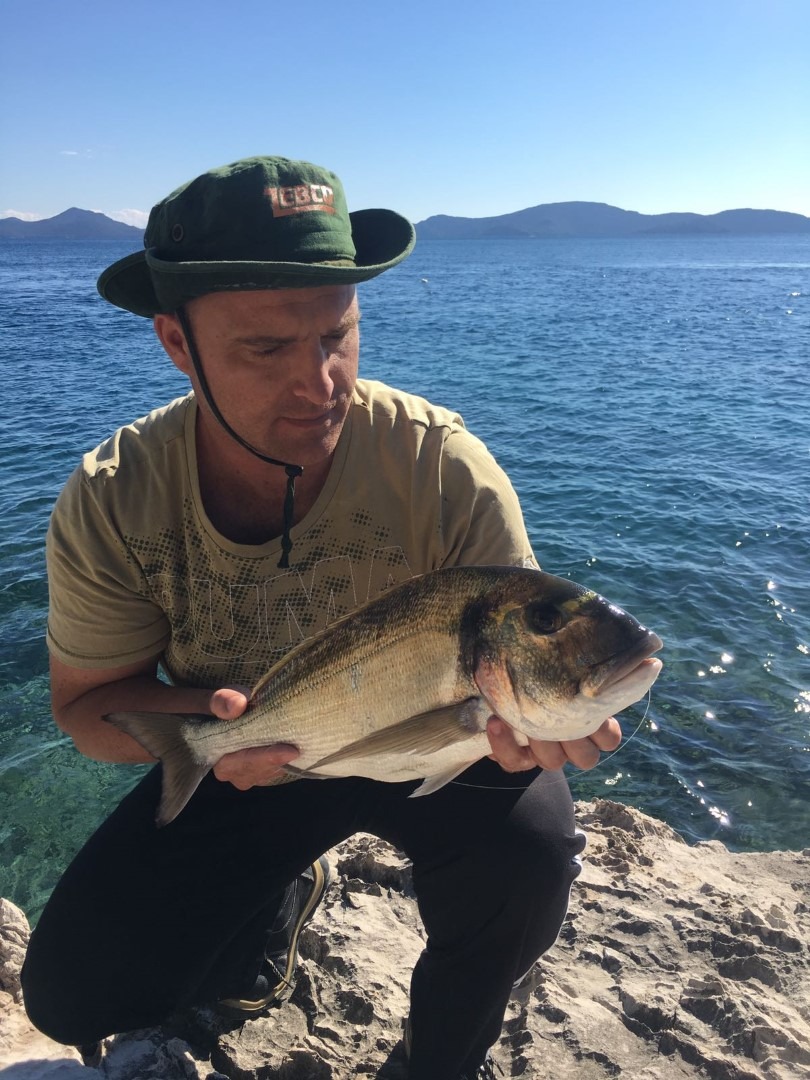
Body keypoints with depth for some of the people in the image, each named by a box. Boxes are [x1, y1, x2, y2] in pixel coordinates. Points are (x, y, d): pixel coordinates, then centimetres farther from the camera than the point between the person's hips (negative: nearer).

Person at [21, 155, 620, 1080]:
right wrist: (202, 721, -31)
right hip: (243, 763, 2)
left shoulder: (446, 472, -26)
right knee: (76, 993, -6)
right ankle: (276, 897, 28)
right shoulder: (110, 506, -21)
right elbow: (87, 700, -9)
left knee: (528, 849, -31)